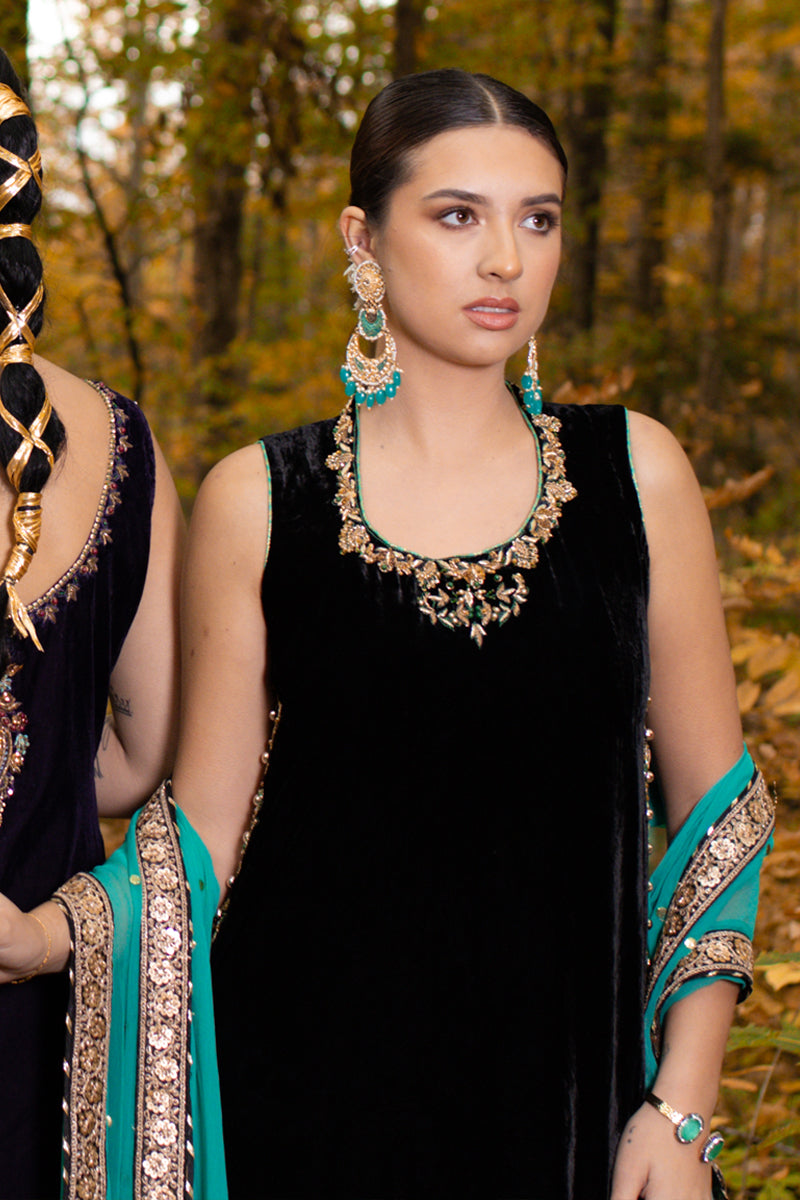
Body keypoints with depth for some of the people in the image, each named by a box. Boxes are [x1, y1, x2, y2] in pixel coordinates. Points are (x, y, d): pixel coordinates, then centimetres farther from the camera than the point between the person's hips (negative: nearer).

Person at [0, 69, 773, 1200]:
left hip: (567, 1088, 1)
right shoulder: (257, 503, -3)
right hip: (309, 1091, -1)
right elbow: (204, 834, 1)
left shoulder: (635, 474, -1)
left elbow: (713, 806, 3)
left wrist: (682, 1107, -4)